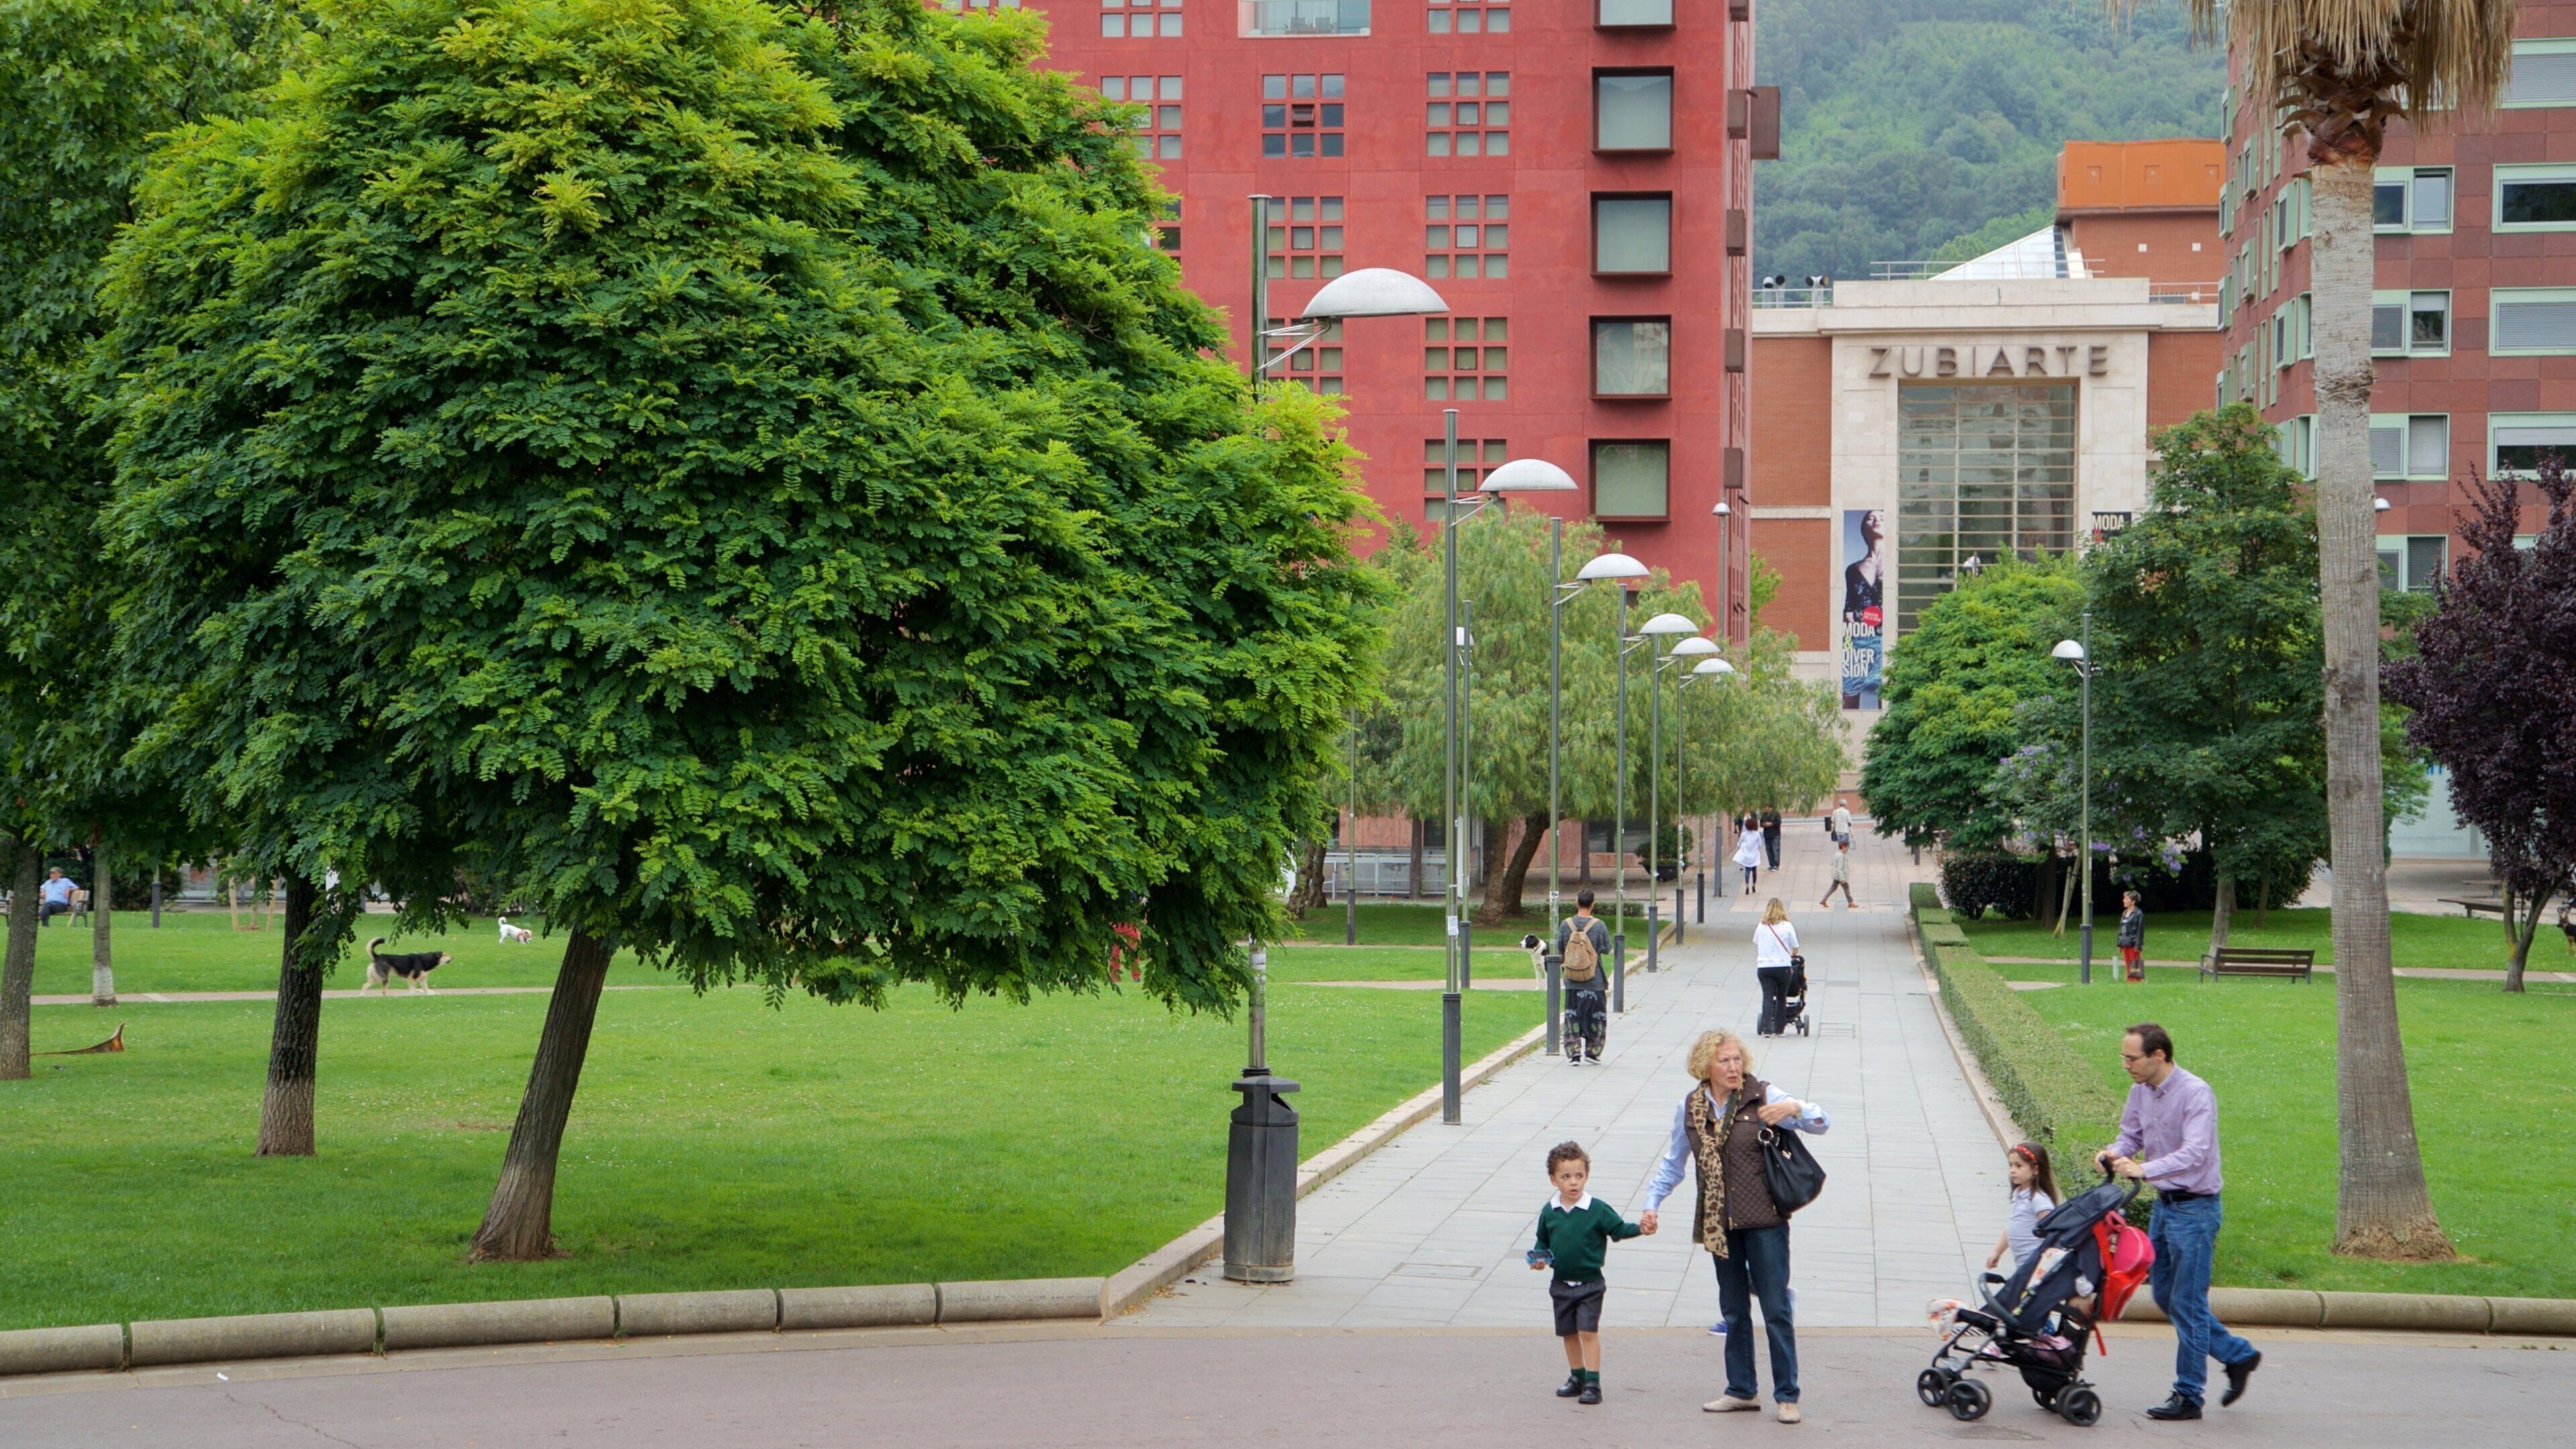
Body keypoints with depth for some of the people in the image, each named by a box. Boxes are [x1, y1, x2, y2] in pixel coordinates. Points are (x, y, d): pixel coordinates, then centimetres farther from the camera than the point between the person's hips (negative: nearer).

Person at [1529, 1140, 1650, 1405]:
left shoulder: (1598, 1210, -11)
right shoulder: (1549, 1212, 0)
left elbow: (1619, 1229, -8)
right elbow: (1543, 1241, 13)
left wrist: (1639, 1229, -25)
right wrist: (1539, 1258, -5)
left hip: (1590, 1283, -4)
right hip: (1561, 1284, 4)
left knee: (1589, 1331, -10)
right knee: (1569, 1333, 13)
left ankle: (1593, 1383, -7)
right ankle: (1577, 1378, 28)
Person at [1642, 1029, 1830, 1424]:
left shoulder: (1763, 1097, -4)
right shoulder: (1690, 1108, 6)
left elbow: (1822, 1122, -8)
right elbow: (1673, 1163, 19)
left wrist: (1795, 1109, -28)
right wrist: (1651, 1204, 11)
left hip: (1764, 1219, -4)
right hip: (1719, 1224, 4)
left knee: (1776, 1310, -3)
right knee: (1734, 1312, 12)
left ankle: (1787, 1396, 5)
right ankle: (1742, 1391, 23)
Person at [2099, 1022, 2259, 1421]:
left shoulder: (2196, 1094, -21)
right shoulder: (2141, 1091, 3)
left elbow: (2194, 1154, -31)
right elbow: (2132, 1134, 13)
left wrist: (2144, 1170, -43)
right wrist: (2116, 1152, -11)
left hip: (2195, 1209, -9)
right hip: (2164, 1205, 9)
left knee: (2186, 1303, -3)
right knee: (2165, 1295, 15)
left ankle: (2188, 1396, 6)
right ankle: (2238, 1355, 28)